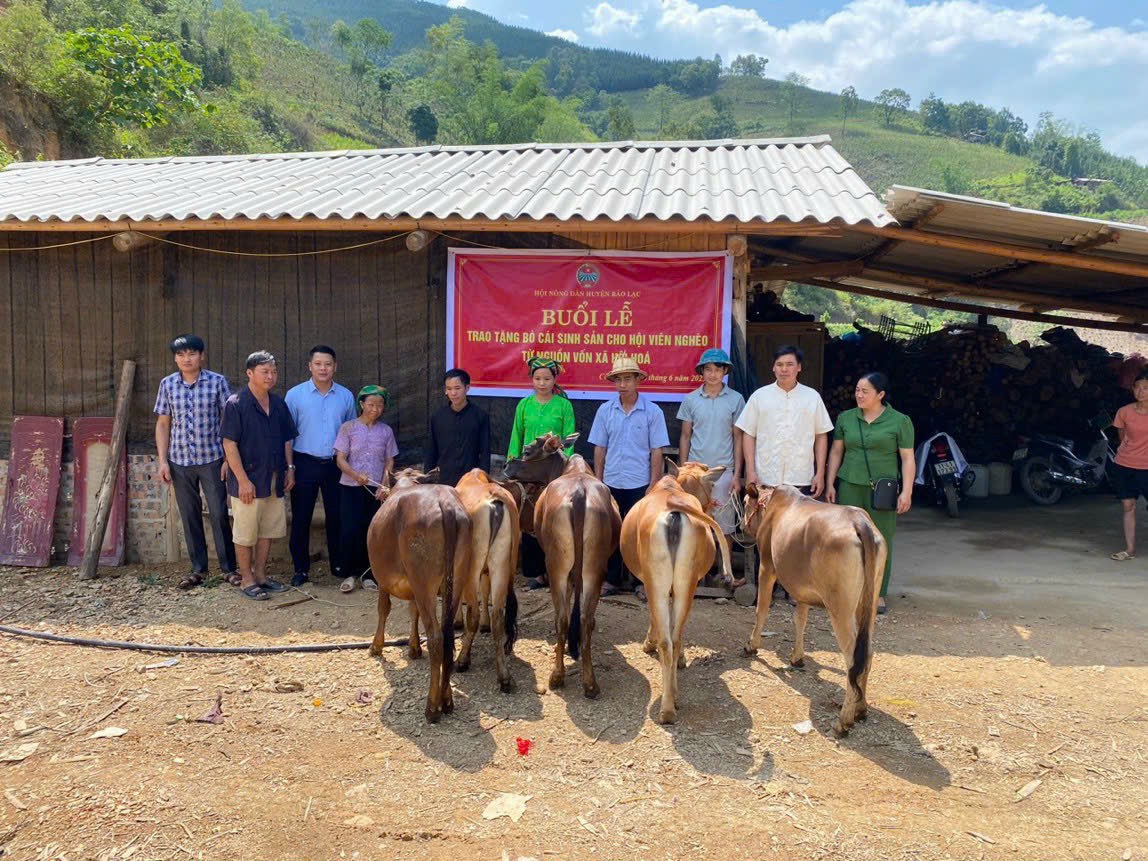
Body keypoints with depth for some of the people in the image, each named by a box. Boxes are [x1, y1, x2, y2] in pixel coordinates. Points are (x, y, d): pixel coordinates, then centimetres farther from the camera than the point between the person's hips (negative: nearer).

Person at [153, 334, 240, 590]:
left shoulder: (217, 382, -4)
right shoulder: (167, 384, 4)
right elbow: (162, 424, 8)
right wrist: (162, 461, 2)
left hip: (212, 459, -3)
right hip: (180, 461, 3)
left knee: (219, 514, 0)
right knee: (189, 516, 10)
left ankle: (229, 567, 10)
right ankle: (198, 568, 20)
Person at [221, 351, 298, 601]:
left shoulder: (278, 404, 8)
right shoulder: (235, 404, -11)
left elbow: (287, 439, 16)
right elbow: (229, 444, -15)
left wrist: (289, 468, 8)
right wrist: (243, 480, -18)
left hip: (274, 480, 6)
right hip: (248, 480, -6)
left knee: (268, 530, 14)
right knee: (245, 533, 4)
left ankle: (260, 574, 26)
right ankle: (247, 579, 16)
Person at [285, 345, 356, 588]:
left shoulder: (346, 396, 3)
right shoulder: (295, 395, -3)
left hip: (336, 465, 2)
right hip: (305, 464, -2)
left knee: (336, 516, 9)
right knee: (301, 518, 3)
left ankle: (338, 565, 23)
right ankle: (301, 569, 15)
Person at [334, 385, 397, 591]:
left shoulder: (386, 431, 6)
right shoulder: (348, 427, 0)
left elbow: (390, 461, 8)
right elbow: (340, 459, -4)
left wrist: (384, 485, -6)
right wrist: (355, 475, -21)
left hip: (376, 489, 2)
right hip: (351, 487, -2)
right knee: (350, 531, -6)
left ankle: (367, 574, 15)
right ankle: (349, 574, 7)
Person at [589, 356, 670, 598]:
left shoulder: (652, 412, -4)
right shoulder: (605, 410, 3)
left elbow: (656, 451, -3)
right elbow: (600, 448, 7)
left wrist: (653, 485, -6)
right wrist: (598, 481, 4)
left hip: (639, 484, -2)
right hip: (611, 482, 3)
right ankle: (613, 579, 22)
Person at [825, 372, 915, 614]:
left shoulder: (899, 421, 1)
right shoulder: (846, 418, 9)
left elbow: (908, 458, 0)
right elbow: (836, 452, 14)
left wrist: (906, 491, -7)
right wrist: (830, 484, 9)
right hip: (850, 487, 2)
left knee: (881, 540, 3)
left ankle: (878, 594, 14)